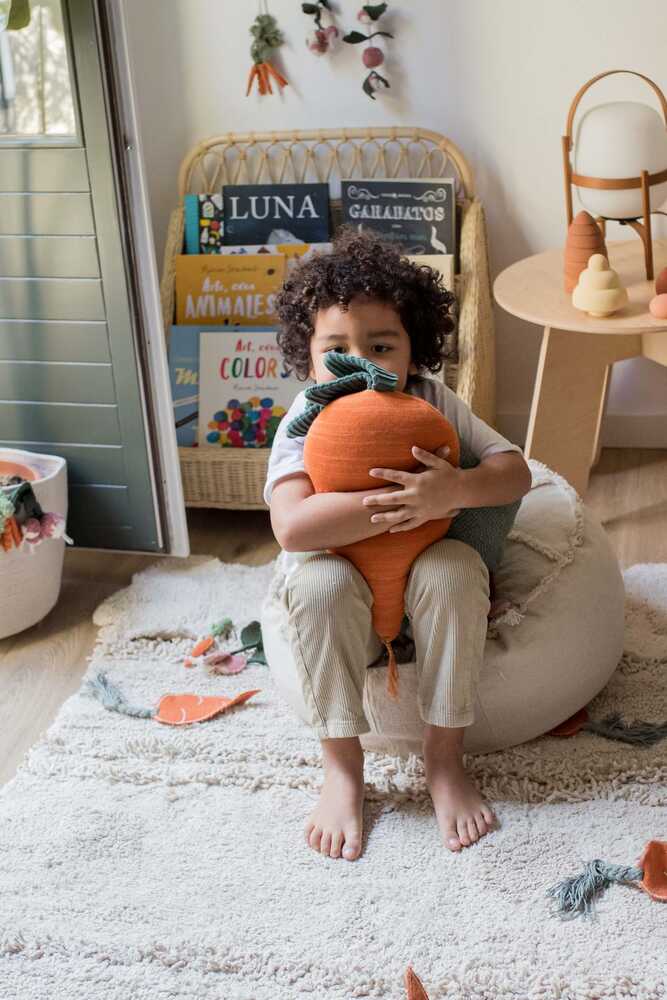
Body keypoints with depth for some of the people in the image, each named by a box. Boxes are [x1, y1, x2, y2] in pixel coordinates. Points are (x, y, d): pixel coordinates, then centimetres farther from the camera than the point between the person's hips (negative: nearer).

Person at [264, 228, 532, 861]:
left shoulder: (432, 402, -10)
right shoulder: (305, 422, -19)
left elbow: (516, 472, -14)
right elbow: (292, 528, -35)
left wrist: (454, 489, -37)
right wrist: (403, 503, -39)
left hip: (423, 588, 2)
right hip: (345, 598, -1)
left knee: (454, 567, -31)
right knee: (317, 580, -34)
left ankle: (444, 757, -15)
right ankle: (342, 766, -17)